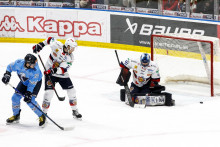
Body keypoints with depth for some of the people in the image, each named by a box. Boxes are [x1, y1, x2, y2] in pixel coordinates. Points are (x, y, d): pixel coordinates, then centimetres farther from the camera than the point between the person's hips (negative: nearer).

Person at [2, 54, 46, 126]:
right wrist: (7, 74, -19)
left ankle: (41, 117, -3)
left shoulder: (35, 71, -36)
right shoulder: (19, 63, -28)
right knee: (15, 97, 0)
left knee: (30, 101, -18)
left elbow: (32, 84, -31)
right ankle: (16, 116, 21)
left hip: (36, 82, -5)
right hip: (24, 82, 5)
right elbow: (10, 66, -7)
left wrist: (28, 94, -34)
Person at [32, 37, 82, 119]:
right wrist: (40, 45, -2)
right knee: (49, 93, -15)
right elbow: (50, 39, 4)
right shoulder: (57, 45, -18)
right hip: (50, 73, -3)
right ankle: (44, 113, 0)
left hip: (62, 75, 3)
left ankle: (75, 111, 22)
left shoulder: (70, 58, -14)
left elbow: (63, 69, -25)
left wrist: (55, 70, -43)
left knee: (71, 91, 1)